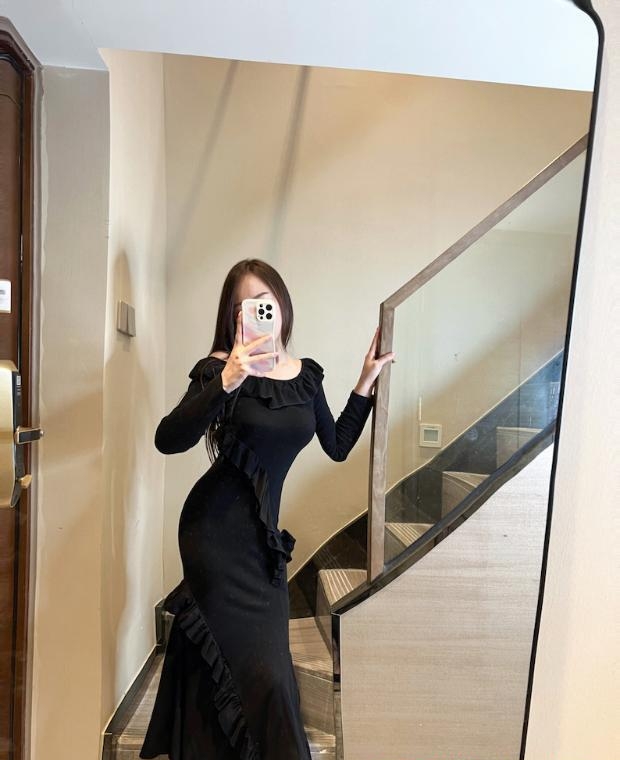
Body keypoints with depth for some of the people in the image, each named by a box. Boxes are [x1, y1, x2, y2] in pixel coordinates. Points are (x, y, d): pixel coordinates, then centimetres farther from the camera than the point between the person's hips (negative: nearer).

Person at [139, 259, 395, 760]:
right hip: (217, 528, -4)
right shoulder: (221, 367, -12)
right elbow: (168, 440, -25)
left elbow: (338, 447, 12)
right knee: (261, 668, 0)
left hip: (264, 530, 5)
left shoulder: (307, 375, 5)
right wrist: (227, 382, -39)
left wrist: (367, 380, 8)